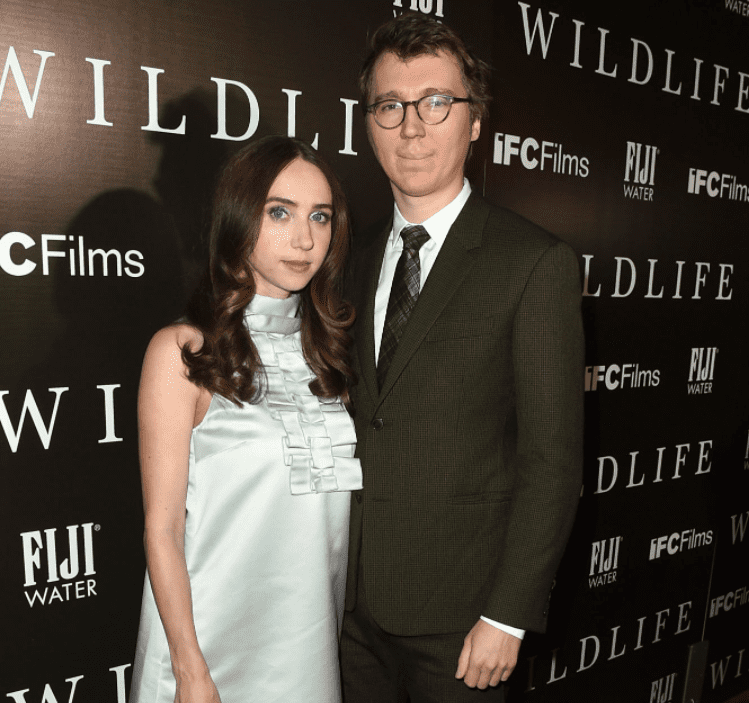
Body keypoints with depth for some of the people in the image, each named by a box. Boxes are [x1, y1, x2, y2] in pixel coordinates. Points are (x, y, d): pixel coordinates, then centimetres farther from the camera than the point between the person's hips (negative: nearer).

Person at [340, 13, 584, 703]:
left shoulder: (536, 262, -13)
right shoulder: (358, 262, 4)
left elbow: (552, 459, -13)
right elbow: (355, 430, 6)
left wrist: (509, 616, -13)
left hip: (458, 610, -4)